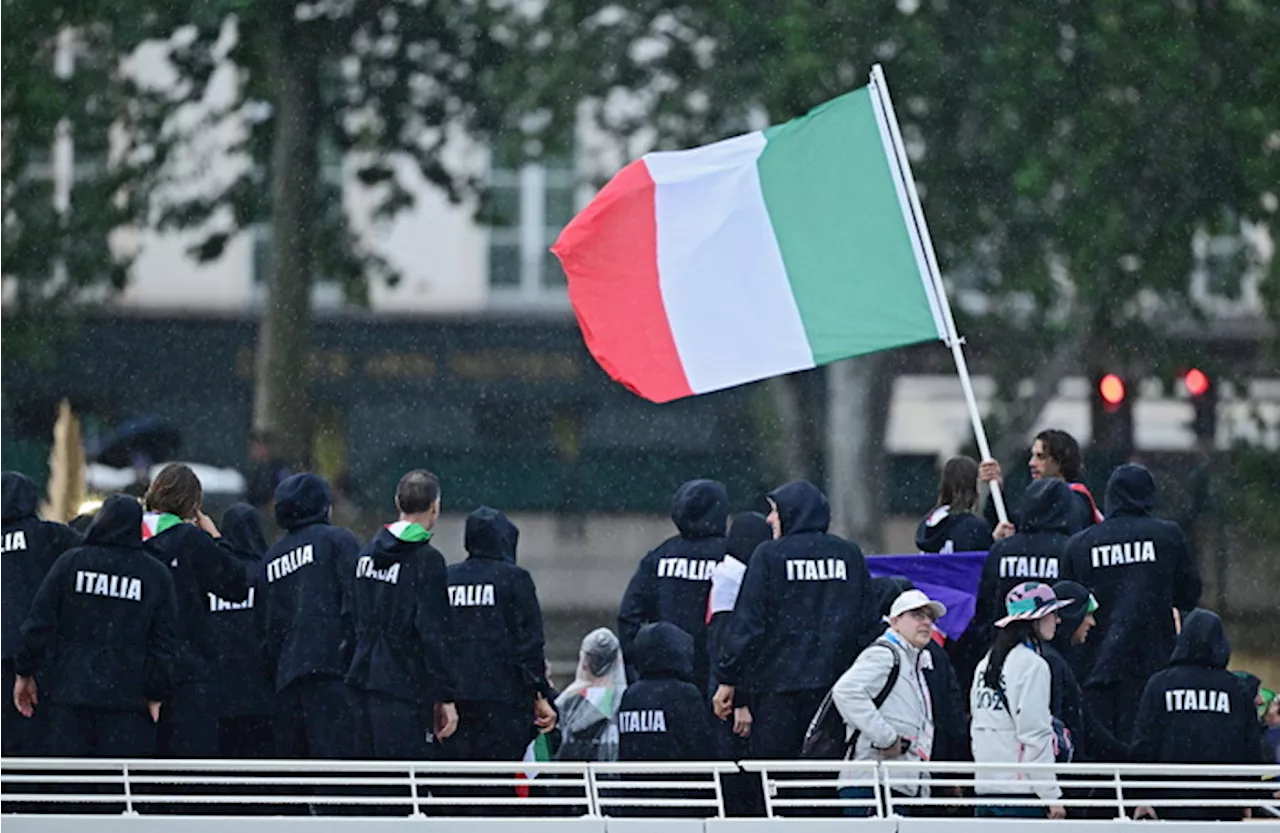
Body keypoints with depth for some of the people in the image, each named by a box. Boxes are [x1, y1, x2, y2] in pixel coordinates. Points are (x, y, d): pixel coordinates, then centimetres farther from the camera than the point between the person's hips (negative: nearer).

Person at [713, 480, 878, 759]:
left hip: (779, 682, -4)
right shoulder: (850, 554, 8)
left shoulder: (770, 555, -4)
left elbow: (747, 622, -7)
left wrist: (727, 680, -4)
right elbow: (868, 621, 9)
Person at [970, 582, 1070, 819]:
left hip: (985, 787, 8)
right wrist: (1052, 795, -11)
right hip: (1019, 788, -8)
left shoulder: (986, 663, 15)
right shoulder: (1032, 665, -9)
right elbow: (1036, 734, -14)